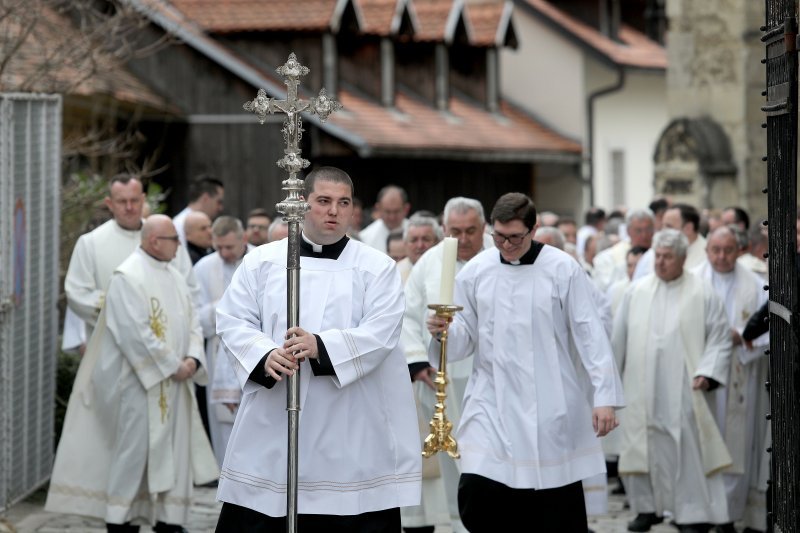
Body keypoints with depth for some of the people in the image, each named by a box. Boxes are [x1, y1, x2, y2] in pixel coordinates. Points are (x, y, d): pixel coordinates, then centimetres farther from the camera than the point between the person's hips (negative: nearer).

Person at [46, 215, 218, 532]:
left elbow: (191, 322, 12)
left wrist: (193, 359, -6)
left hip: (173, 386, 8)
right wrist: (173, 365, -16)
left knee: (173, 451, 8)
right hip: (139, 382, -8)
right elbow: (136, 332, -19)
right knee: (133, 450, -3)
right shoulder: (128, 277, -13)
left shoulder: (175, 278, 13)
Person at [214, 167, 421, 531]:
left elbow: (380, 332, -9)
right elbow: (232, 320, 3)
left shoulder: (377, 267, 4)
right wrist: (265, 356, -17)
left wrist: (321, 347, -24)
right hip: (271, 422, 2)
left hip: (352, 430, -1)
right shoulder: (262, 261, 9)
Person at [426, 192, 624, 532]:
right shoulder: (475, 271, 4)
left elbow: (588, 334, -3)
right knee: (476, 498, -10)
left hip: (550, 407, -2)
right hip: (492, 403, 2)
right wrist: (444, 332, -14)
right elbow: (466, 336, 10)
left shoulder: (563, 269, -3)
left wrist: (605, 395, -8)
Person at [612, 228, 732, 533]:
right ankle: (647, 507, 18)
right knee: (644, 447, 6)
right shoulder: (637, 292, 8)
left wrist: (706, 373, -9)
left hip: (682, 390, -3)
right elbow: (619, 337, 13)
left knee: (687, 450, -4)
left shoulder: (702, 294, 0)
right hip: (642, 390, 3)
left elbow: (721, 337, 0)